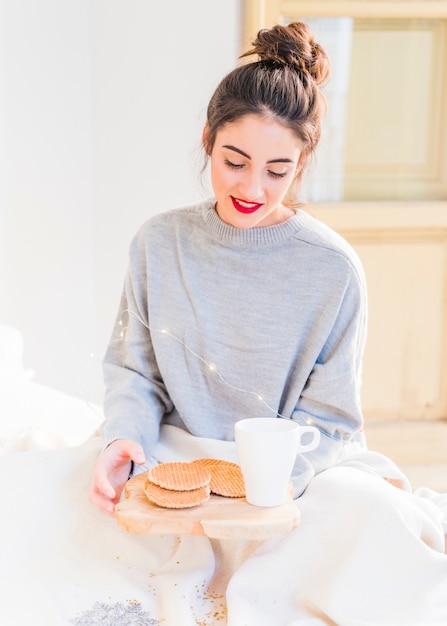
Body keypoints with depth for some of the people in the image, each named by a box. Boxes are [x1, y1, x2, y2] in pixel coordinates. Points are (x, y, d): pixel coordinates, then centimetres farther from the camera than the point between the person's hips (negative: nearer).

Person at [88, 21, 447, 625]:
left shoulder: (334, 271, -10)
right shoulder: (159, 241, -2)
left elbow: (326, 418, -7)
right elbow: (133, 369, 6)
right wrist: (124, 438, -16)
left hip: (295, 469, -4)